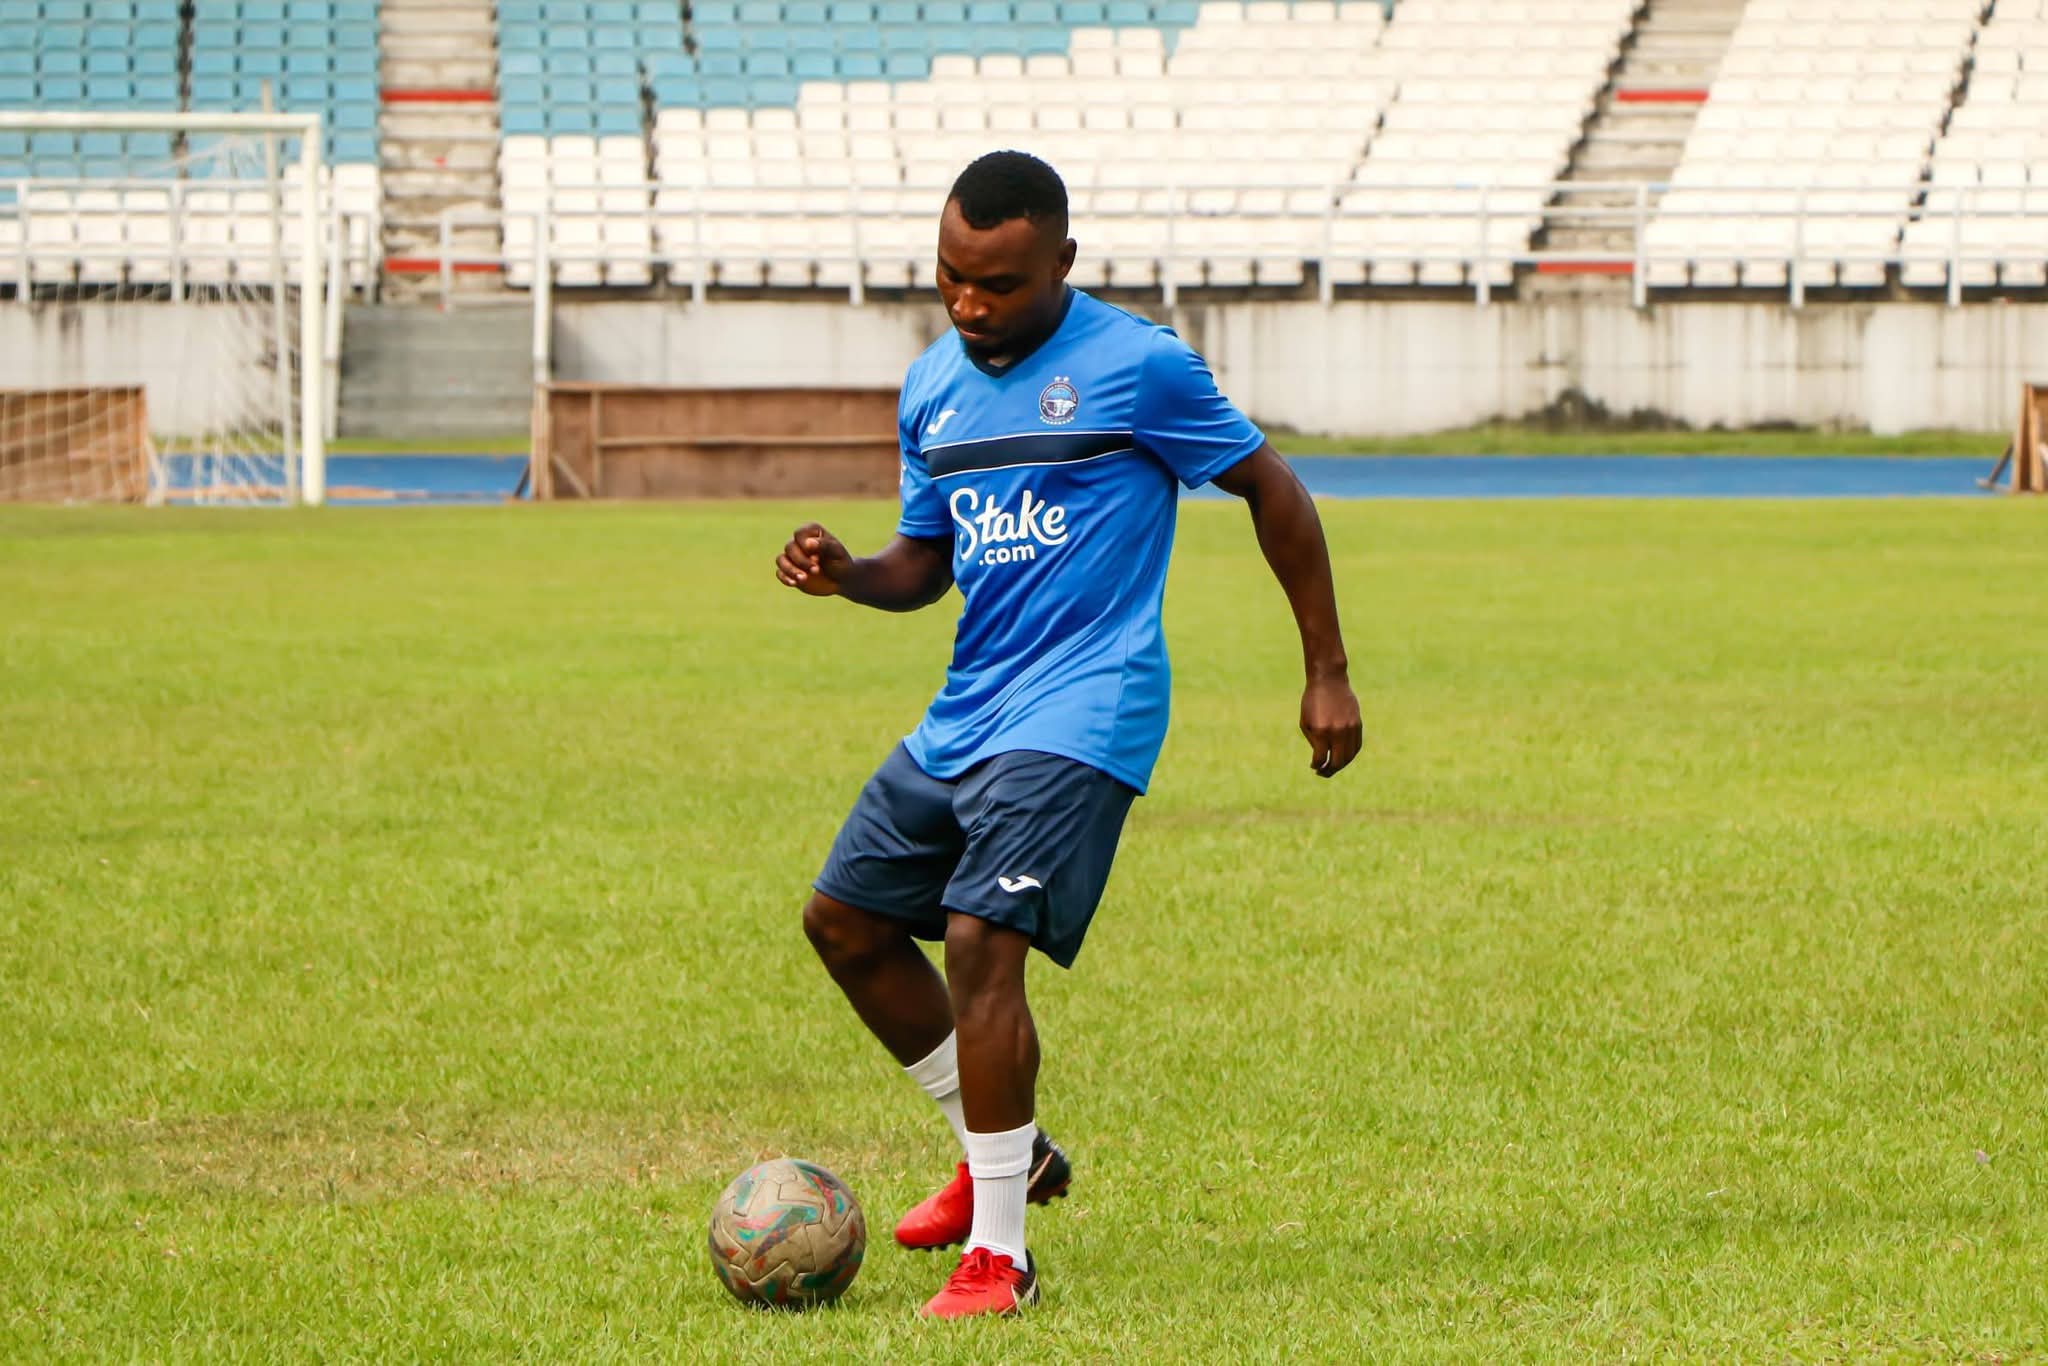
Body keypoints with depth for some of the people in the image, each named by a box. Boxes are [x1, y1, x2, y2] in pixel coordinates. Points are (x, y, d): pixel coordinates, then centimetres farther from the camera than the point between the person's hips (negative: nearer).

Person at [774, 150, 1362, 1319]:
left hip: (1078, 713, -8)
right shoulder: (933, 388, 10)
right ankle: (1008, 1154, 27)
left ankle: (998, 1254, -14)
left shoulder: (1136, 366, -10)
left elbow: (1274, 492, -2)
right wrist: (847, 573, -5)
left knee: (981, 937, -21)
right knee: (845, 919, 12)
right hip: (965, 712, 8)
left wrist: (1329, 675, -1)